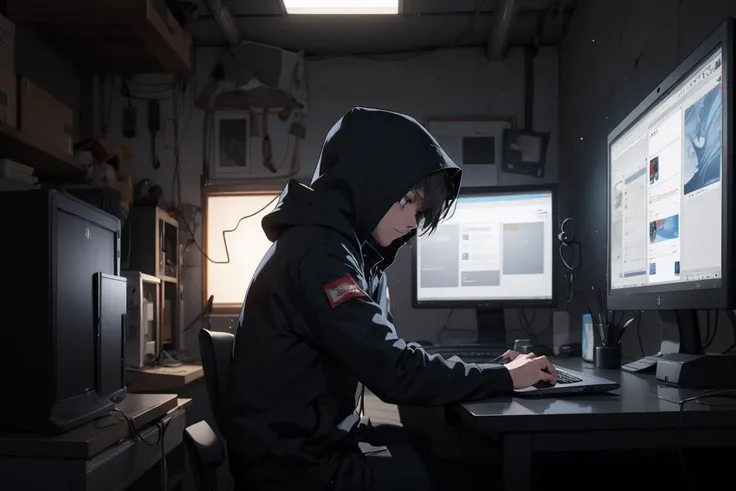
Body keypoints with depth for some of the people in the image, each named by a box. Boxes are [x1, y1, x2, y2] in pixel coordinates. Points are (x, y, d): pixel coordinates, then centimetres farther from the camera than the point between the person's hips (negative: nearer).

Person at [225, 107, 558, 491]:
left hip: (323, 437, 8)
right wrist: (503, 378, -14)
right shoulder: (318, 253, -22)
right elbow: (393, 372, -25)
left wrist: (492, 371, -3)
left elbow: (385, 356, 7)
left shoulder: (355, 251, 8)